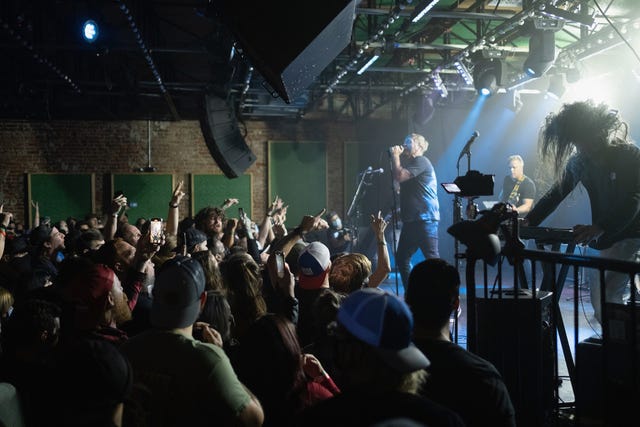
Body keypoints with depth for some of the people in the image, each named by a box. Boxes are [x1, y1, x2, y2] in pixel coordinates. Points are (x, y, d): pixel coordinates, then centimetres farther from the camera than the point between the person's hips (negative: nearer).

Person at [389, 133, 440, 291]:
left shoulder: (421, 161, -7)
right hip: (412, 219, 10)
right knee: (402, 258, 11)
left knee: (432, 257, -9)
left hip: (425, 219, -10)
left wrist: (395, 156, -8)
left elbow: (399, 176, -18)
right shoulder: (410, 162, 24)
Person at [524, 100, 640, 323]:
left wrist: (598, 228, -39)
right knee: (600, 301, 8)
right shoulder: (580, 161, 4)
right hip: (605, 239, 6)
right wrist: (528, 221, -9)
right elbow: (556, 194, 4)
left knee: (606, 300, -19)